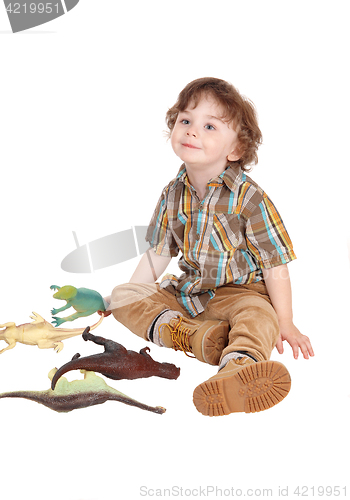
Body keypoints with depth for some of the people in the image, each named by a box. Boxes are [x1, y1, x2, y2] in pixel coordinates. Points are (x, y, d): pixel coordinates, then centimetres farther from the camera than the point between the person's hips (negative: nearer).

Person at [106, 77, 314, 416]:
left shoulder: (248, 198, -15)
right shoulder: (173, 195, 1)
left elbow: (274, 265, -12)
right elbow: (158, 253, 11)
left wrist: (285, 323, -14)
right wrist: (127, 295, 8)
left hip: (238, 291, -5)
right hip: (186, 291, 6)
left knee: (259, 317, -37)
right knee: (123, 296, -8)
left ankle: (237, 365, -67)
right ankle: (191, 334, -31)